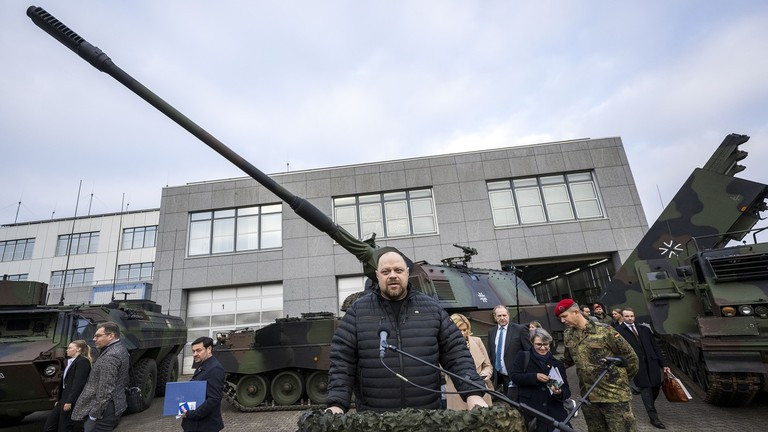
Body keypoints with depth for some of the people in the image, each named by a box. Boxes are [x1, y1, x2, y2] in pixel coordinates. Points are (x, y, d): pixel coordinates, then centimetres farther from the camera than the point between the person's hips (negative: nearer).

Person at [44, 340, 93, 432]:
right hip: (64, 399, 10)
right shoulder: (71, 362, 18)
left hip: (73, 402, -10)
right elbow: (64, 383, 21)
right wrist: (60, 400, 18)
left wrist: (70, 401, -22)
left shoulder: (82, 362, -13)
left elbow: (78, 384, -20)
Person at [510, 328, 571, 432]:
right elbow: (513, 376, -7)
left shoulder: (557, 363, 11)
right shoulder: (523, 357, 3)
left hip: (555, 413, 3)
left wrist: (560, 392, -17)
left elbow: (566, 389, 7)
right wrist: (535, 377, -20)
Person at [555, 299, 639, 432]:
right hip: (588, 398, 5)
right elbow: (567, 360, 14)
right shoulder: (568, 335, 3)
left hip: (615, 396, -5)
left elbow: (630, 356, -5)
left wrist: (622, 381, 5)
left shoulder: (604, 330, -14)